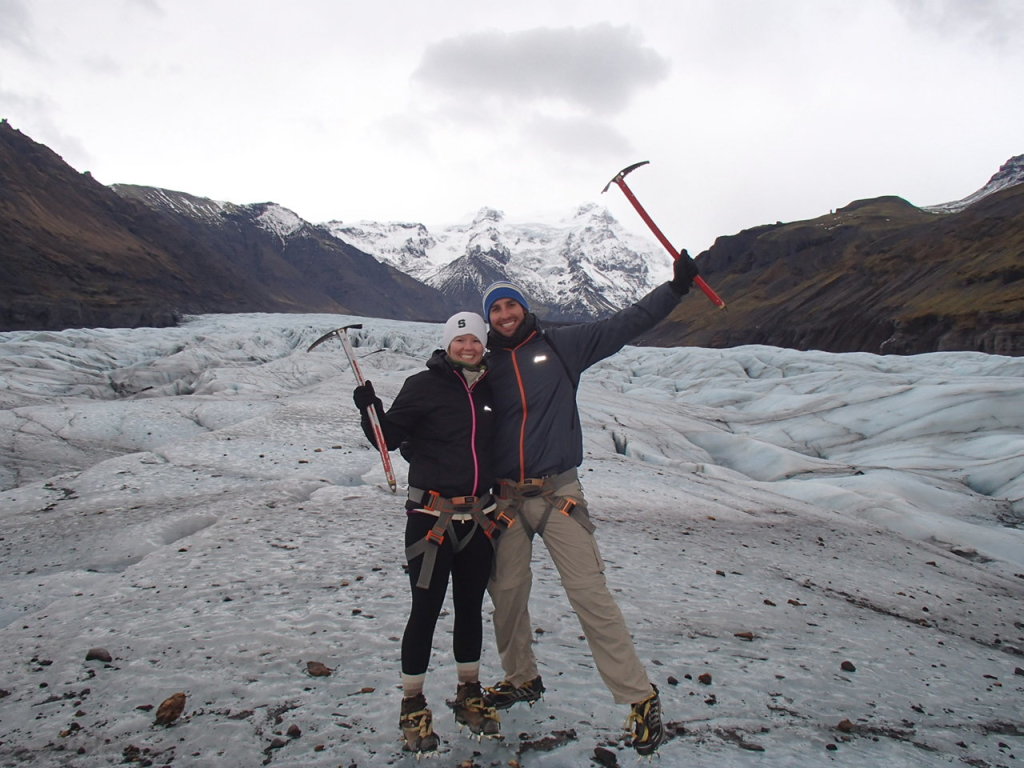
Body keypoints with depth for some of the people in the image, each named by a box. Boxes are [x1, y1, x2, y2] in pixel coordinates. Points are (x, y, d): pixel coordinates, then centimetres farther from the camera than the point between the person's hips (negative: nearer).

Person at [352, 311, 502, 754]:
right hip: (432, 515, -5)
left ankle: (469, 696, 33)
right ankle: (413, 706, 22)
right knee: (426, 609, 3)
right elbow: (390, 437, -6)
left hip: (478, 516, 5)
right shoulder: (424, 386, -6)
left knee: (471, 607, 15)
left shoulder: (488, 390, 8)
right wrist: (370, 409, -22)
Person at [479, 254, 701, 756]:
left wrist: (675, 287, -3)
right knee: (506, 593, 11)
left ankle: (639, 697, 3)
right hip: (506, 498, 3)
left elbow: (623, 325, 1)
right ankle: (522, 679, 34)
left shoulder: (560, 346, 2)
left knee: (589, 593, -8)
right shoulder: (485, 366, 7)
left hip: (558, 493, -3)